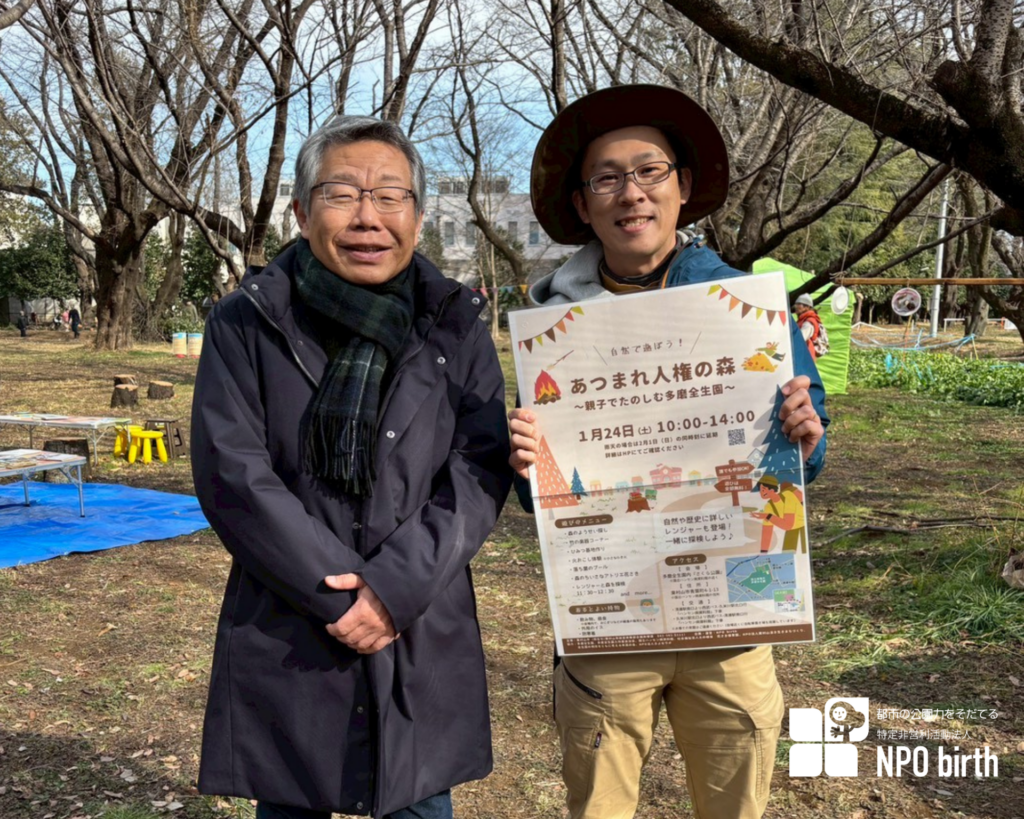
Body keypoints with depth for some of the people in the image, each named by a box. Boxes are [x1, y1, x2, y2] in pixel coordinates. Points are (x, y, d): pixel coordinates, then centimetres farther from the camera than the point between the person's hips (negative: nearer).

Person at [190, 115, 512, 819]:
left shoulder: (455, 328, 4)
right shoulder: (246, 326, 0)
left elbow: (480, 471, -4)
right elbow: (230, 474, -8)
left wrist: (395, 587, -16)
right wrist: (340, 594, -14)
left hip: (425, 640, 1)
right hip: (285, 644, -1)